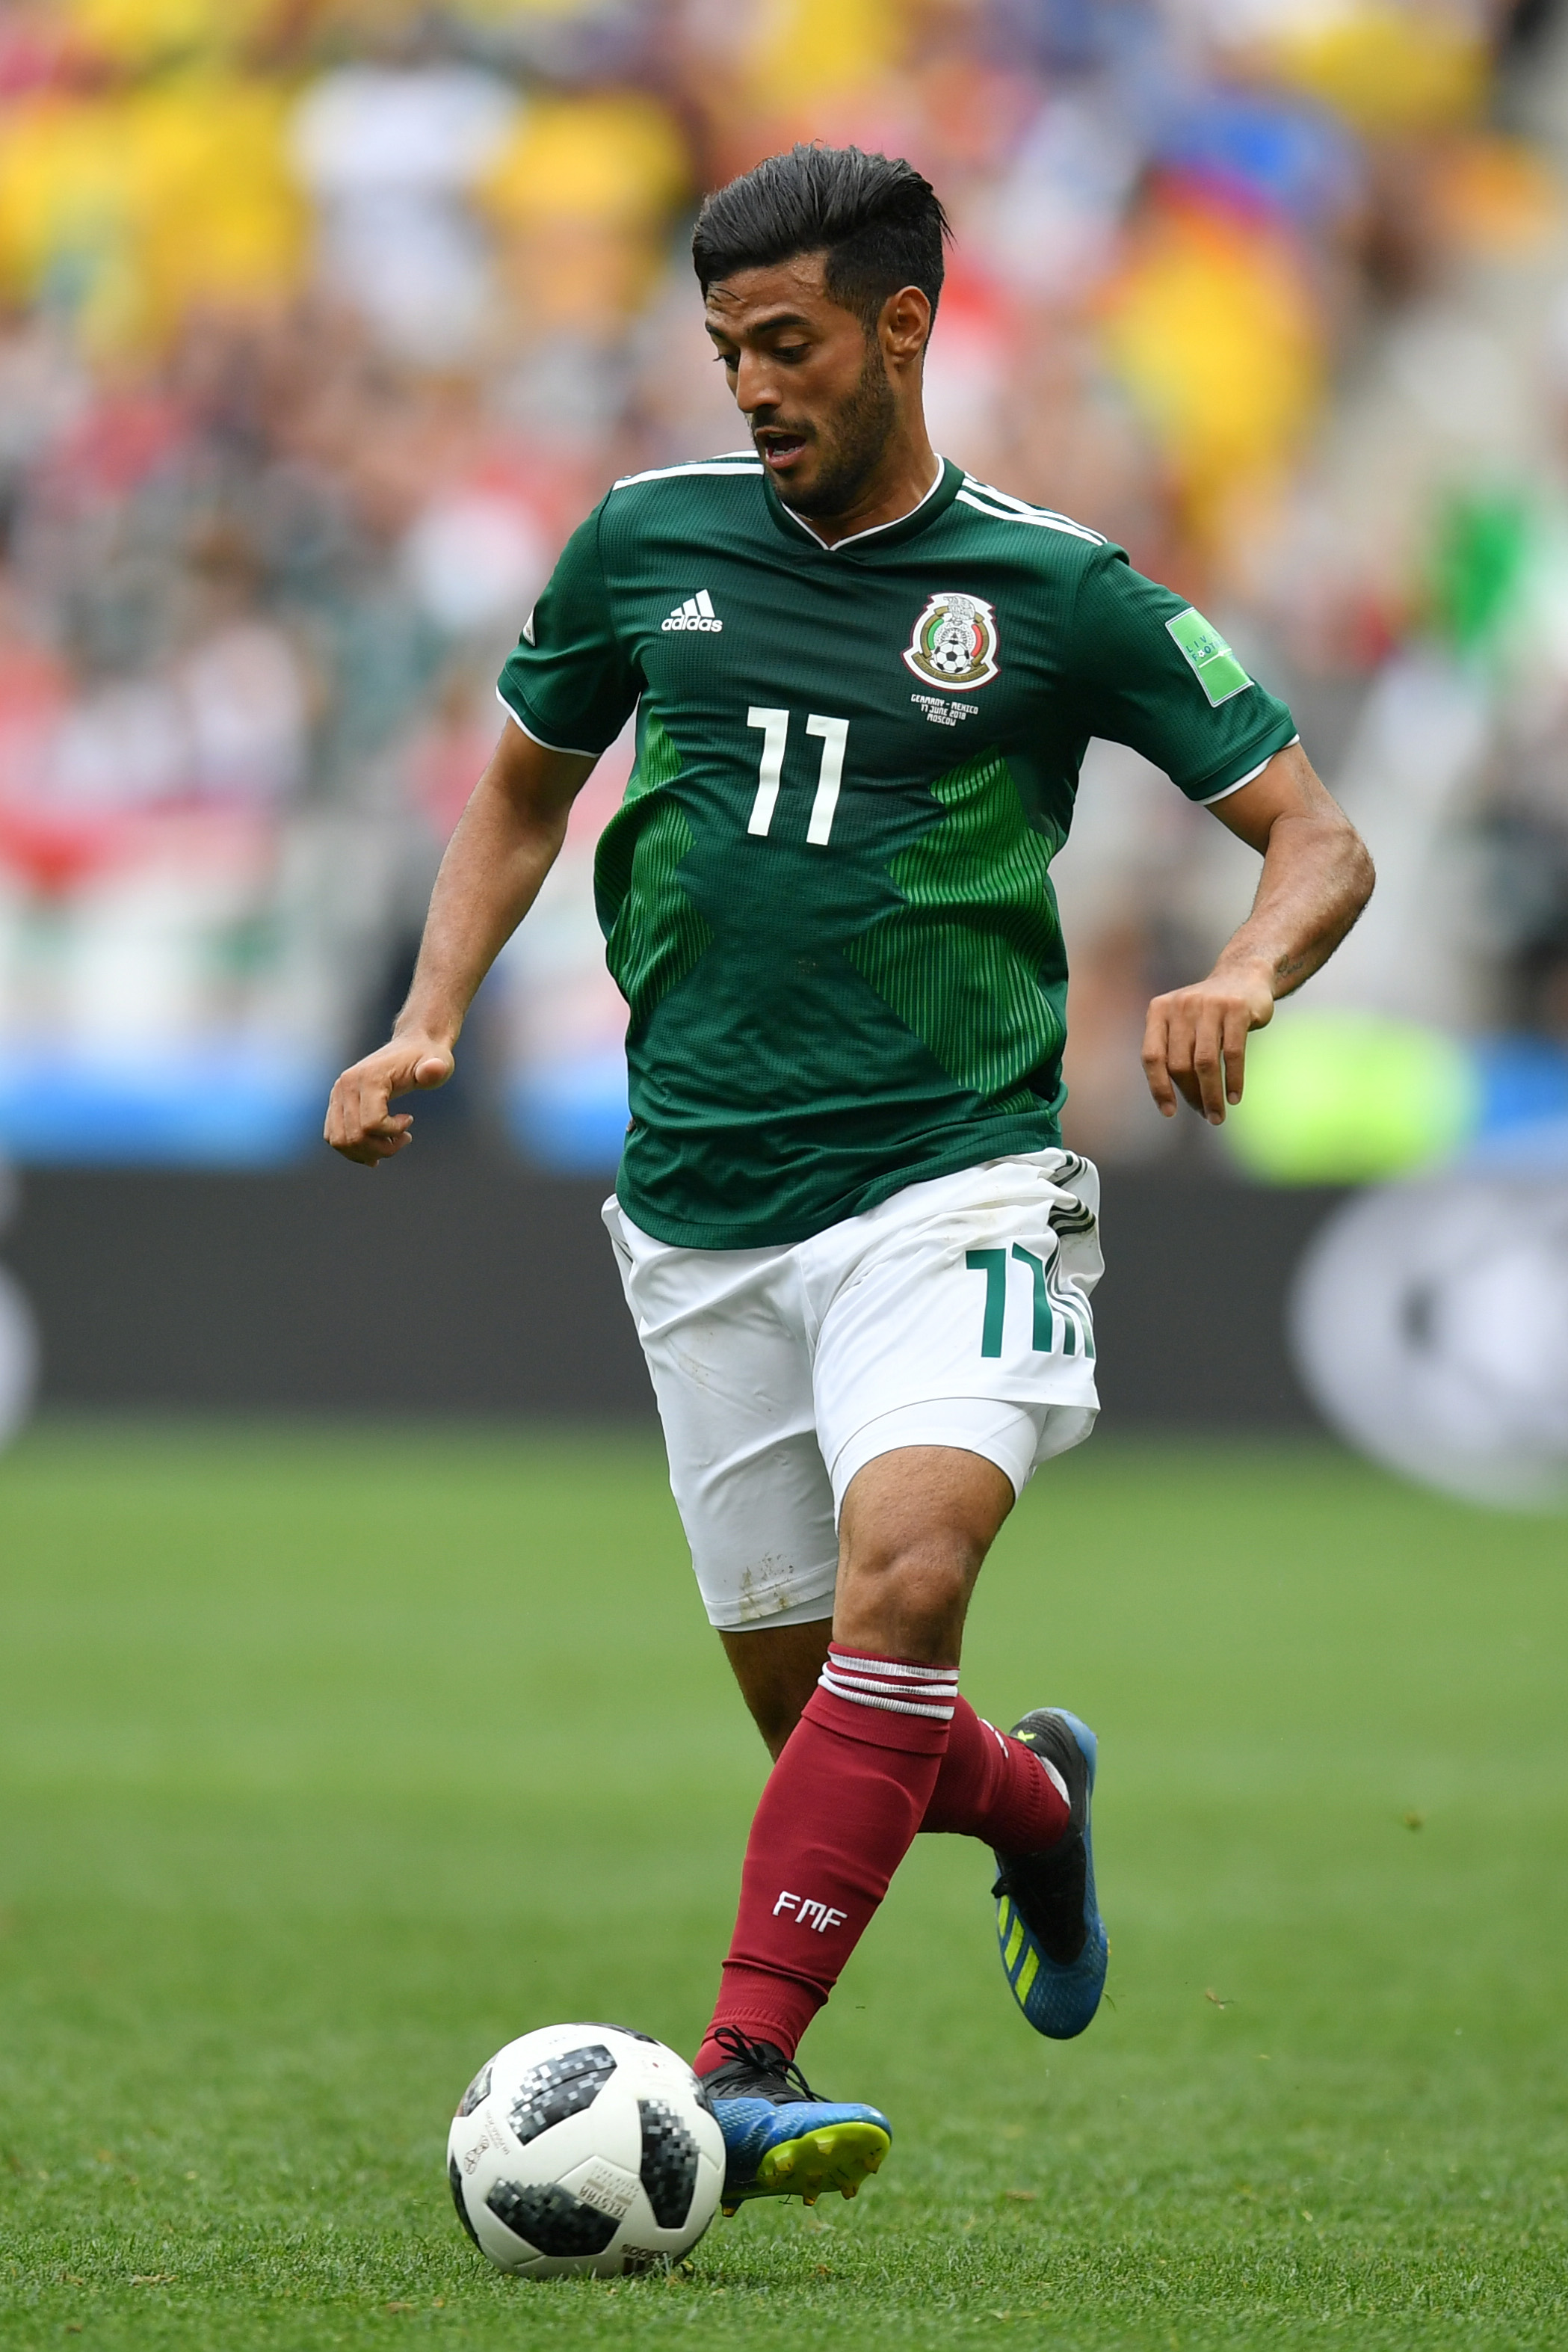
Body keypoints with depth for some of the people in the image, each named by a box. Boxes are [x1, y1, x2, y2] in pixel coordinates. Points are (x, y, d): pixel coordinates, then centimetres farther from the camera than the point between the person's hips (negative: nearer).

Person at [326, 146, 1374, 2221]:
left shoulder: (1054, 588, -2)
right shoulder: (647, 545, 6)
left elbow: (1319, 842, 1)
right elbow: (524, 792, 22)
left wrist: (1246, 973, -21)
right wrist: (431, 1021, 6)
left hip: (950, 1185, -4)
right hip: (703, 1211, 4)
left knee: (904, 1569, -28)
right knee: (805, 1701, 6)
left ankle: (742, 2065, -28)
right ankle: (1032, 1799, 40)